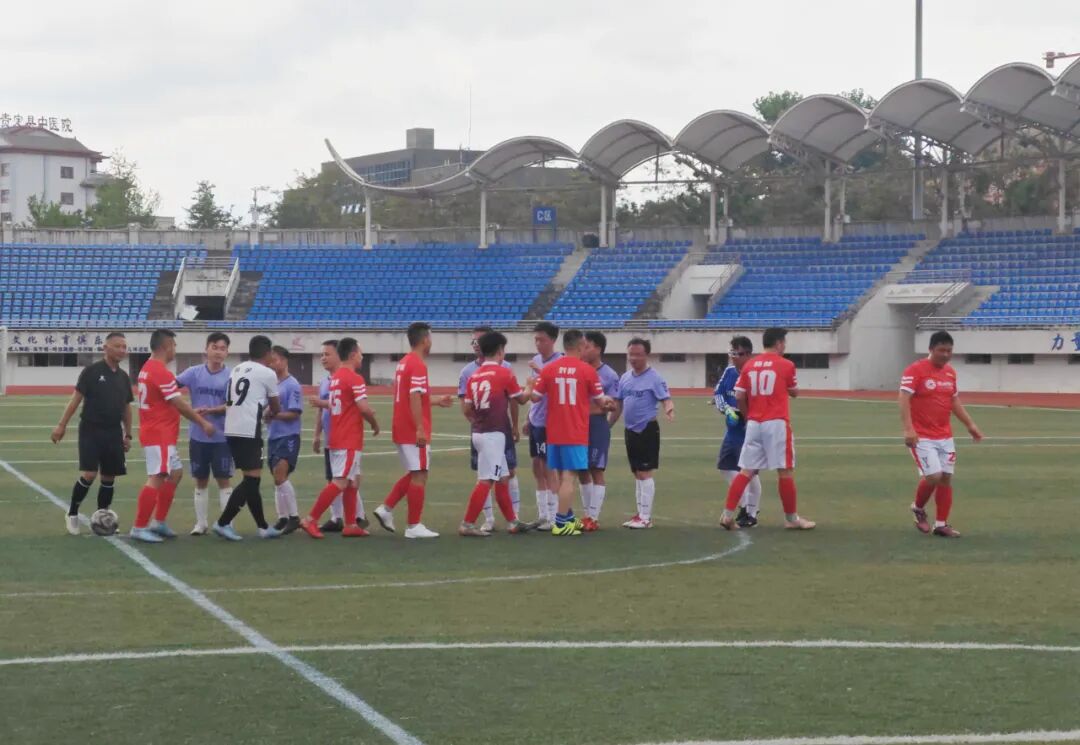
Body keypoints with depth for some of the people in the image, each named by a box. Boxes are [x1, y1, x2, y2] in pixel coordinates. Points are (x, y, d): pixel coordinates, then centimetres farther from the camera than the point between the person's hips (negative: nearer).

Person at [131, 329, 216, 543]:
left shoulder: (148, 369, 13)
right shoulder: (161, 372, -18)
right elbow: (179, 404, -16)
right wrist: (203, 423, -8)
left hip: (154, 432, 11)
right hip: (159, 435, -11)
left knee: (175, 473, 17)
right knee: (156, 479, -11)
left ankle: (159, 523, 19)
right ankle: (139, 527, -11)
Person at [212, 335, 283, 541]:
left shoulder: (236, 370, 18)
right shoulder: (267, 373, -1)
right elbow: (275, 408, 11)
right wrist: (272, 413, 35)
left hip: (231, 430, 8)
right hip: (248, 431, -8)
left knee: (252, 478, 14)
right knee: (252, 479, -4)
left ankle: (263, 527, 18)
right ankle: (223, 522, -12)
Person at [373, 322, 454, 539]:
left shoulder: (403, 363, 14)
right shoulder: (418, 365, -15)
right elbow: (415, 399, -23)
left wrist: (437, 402, 31)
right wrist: (420, 429, -26)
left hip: (401, 431, 9)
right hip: (414, 432, -9)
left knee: (414, 474, 18)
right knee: (419, 475, -3)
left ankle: (386, 509, 11)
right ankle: (414, 526, -1)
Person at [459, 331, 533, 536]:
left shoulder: (474, 376, 8)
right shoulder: (504, 373, -9)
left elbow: (467, 409, 8)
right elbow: (521, 398, 5)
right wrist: (530, 387, 23)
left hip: (479, 432, 8)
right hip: (495, 433, -8)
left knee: (502, 479, 15)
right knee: (486, 480, -6)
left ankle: (512, 522, 21)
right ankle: (467, 525, -7)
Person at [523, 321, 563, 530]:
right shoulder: (536, 360, 12)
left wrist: (540, 371, -32)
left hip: (548, 423, -8)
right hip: (536, 422, 8)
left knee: (548, 468, -4)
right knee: (537, 468, 11)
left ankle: (552, 518, 2)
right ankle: (542, 515, 19)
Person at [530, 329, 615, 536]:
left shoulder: (548, 369, 0)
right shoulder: (588, 371, -7)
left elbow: (535, 397, 3)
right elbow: (600, 402, 2)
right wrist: (608, 402, 25)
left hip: (554, 433, 4)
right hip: (576, 434, -4)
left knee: (560, 476, 15)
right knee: (570, 476, -4)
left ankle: (568, 518, 25)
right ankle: (560, 523, -8)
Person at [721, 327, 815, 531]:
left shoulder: (749, 365, 7)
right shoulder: (786, 365, -3)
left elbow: (739, 396, 4)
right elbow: (794, 392, 11)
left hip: (754, 424, 5)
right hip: (776, 424, -5)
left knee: (746, 471, 7)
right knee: (785, 471, 3)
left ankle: (728, 514, 1)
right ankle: (791, 518, 10)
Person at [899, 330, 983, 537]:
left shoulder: (950, 372, 10)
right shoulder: (915, 370, -12)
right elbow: (904, 400, -17)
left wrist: (970, 425, 14)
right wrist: (908, 429, -27)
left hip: (945, 437, 7)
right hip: (922, 437, -7)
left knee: (946, 478, 4)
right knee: (933, 476, -14)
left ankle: (941, 524, 12)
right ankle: (918, 509, 15)